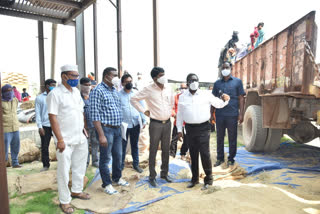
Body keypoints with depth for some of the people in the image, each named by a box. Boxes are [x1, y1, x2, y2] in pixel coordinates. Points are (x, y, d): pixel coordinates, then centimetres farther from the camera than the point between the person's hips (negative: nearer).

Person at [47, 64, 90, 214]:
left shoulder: (76, 91, 9)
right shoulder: (55, 94, -13)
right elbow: (52, 118, -16)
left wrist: (83, 128, 11)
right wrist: (60, 140, -18)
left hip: (80, 137, 7)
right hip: (66, 140, -7)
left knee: (80, 166, 18)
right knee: (64, 170, 5)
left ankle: (76, 190, 38)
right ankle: (64, 201, 21)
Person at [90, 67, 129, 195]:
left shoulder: (114, 90, 13)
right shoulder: (98, 91, -13)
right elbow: (95, 115, -17)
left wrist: (120, 125, 13)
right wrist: (101, 135, -20)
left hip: (117, 128, 8)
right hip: (106, 128, -8)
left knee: (118, 156, 19)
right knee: (105, 158, 6)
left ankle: (117, 178, 38)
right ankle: (107, 184, 22)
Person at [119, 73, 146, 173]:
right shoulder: (118, 94, -3)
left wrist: (144, 120, 3)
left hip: (135, 124, 3)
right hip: (123, 124, -3)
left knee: (135, 145, 15)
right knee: (122, 146, 6)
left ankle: (136, 164, 28)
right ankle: (121, 165, 22)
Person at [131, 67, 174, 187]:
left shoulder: (168, 89, 5)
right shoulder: (148, 90, -10)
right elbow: (134, 99, -6)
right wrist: (144, 111, -8)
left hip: (167, 123, 5)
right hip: (155, 123, -5)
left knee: (166, 150, 13)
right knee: (153, 151, 3)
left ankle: (164, 173, 29)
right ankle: (152, 176, 17)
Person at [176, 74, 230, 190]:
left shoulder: (206, 94, 4)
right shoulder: (182, 97, 9)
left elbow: (219, 104, 7)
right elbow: (179, 114, 12)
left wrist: (225, 100, -15)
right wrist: (179, 129, 9)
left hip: (203, 128, -2)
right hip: (190, 129, 3)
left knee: (205, 153, -4)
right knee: (193, 154, 11)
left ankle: (208, 178, 14)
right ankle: (194, 178, 27)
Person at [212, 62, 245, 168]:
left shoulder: (237, 81, 5)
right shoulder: (217, 83, 11)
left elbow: (241, 98, 1)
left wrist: (241, 113, -6)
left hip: (232, 114, -2)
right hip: (219, 114, 3)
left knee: (232, 138, 7)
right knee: (220, 137, 11)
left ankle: (231, 158, 21)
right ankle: (220, 158, 24)